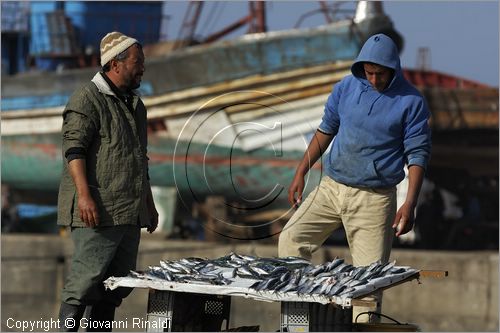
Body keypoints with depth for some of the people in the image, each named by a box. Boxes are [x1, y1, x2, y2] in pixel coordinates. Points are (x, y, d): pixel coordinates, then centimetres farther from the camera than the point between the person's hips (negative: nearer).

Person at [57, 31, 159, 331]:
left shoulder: (134, 104, 22)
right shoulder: (87, 99, -6)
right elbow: (74, 149, -15)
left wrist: (149, 203, 27)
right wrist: (84, 194, -24)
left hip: (130, 213, 9)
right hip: (98, 213, -9)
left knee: (118, 285, 7)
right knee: (86, 281, -12)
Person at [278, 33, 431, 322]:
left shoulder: (411, 102, -7)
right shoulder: (346, 88, 4)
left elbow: (418, 154, -8)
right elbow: (326, 131, 15)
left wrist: (410, 205, -17)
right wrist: (301, 173, 12)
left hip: (375, 198, -4)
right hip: (331, 187, 4)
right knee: (291, 239, -4)